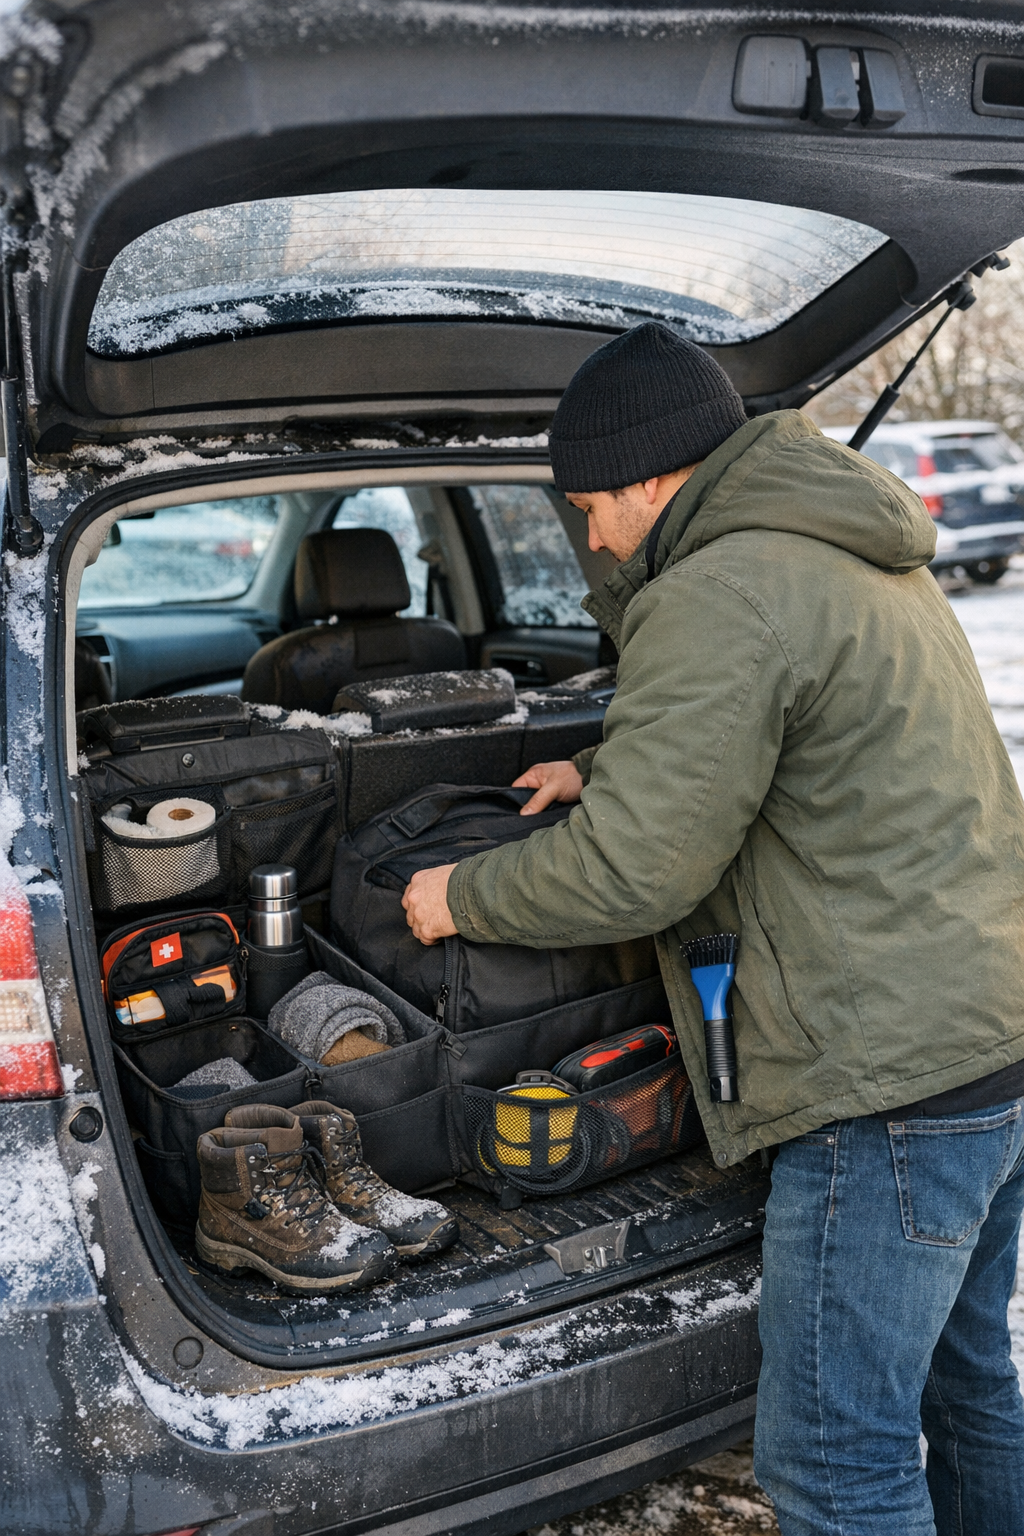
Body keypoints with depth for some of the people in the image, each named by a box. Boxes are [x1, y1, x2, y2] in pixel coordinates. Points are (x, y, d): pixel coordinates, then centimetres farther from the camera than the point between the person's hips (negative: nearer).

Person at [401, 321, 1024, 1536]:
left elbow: (632, 876, -18)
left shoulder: (717, 598, -18)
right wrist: (613, 772, 28)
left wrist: (460, 898, -2)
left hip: (890, 1081, -10)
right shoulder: (867, 559, 15)